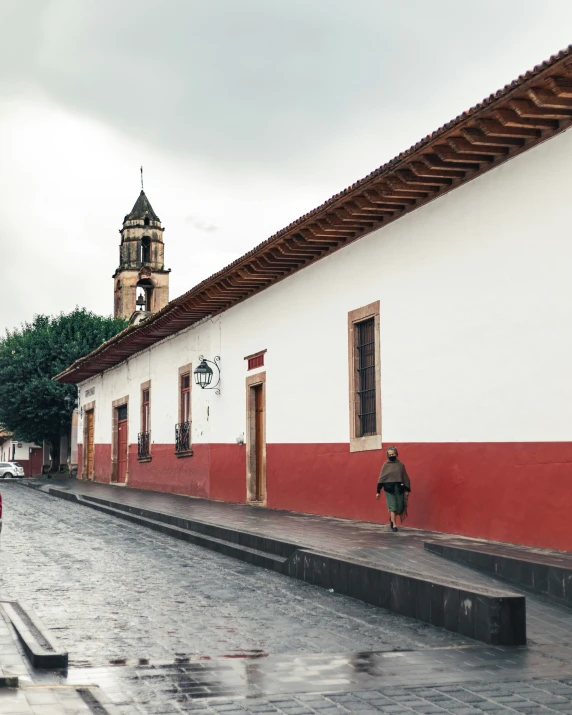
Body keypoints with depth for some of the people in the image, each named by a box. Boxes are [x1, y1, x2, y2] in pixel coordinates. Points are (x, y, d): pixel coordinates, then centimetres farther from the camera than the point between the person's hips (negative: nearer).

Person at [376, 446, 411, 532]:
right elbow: (381, 479, 2)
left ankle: (392, 518, 33)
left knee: (400, 507, 4)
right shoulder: (386, 465, 2)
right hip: (389, 489, -1)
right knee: (392, 507, -5)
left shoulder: (400, 465, 4)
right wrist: (378, 491, 0)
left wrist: (406, 490, 0)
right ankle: (394, 525, 3)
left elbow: (405, 478, 6)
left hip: (399, 488, 1)